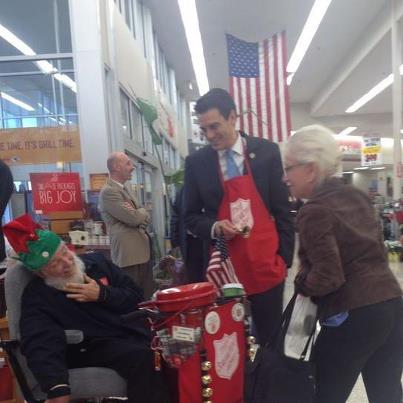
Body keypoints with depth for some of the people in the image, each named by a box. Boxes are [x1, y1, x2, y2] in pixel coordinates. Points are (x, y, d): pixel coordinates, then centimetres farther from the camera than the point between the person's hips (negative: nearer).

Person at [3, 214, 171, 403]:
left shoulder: (96, 261, 8)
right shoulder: (36, 295, -4)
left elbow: (136, 296, 8)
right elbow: (40, 344, -20)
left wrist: (102, 295, -10)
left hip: (135, 333, 5)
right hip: (100, 345, -5)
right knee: (141, 357, -33)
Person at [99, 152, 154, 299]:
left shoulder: (126, 189, 17)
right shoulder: (108, 191, -13)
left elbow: (145, 217, 14)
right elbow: (133, 218, -20)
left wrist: (137, 213, -8)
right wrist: (142, 211, 2)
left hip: (142, 251, 9)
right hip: (128, 254, -9)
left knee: (147, 297, 14)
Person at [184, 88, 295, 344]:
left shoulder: (267, 152, -1)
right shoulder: (196, 162, 2)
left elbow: (283, 211, 2)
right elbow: (191, 216, 7)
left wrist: (285, 258, 0)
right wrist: (214, 226, -13)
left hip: (266, 266, 0)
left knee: (271, 339, 11)